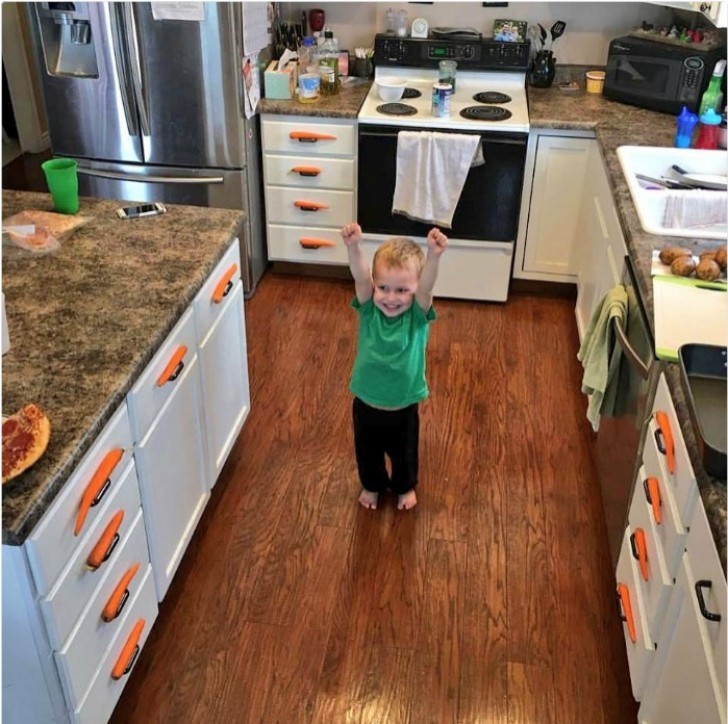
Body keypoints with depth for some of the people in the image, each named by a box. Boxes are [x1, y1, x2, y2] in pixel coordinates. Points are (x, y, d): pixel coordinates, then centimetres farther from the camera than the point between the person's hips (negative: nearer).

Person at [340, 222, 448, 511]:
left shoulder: (417, 315, -21)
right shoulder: (369, 309, -18)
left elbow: (427, 286, -41)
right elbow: (360, 277, -36)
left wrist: (434, 256, -60)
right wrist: (354, 247, -56)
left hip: (403, 408, -1)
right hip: (366, 404, 1)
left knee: (404, 453, 24)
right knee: (367, 451, 25)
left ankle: (405, 487, 54)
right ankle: (372, 485, 55)